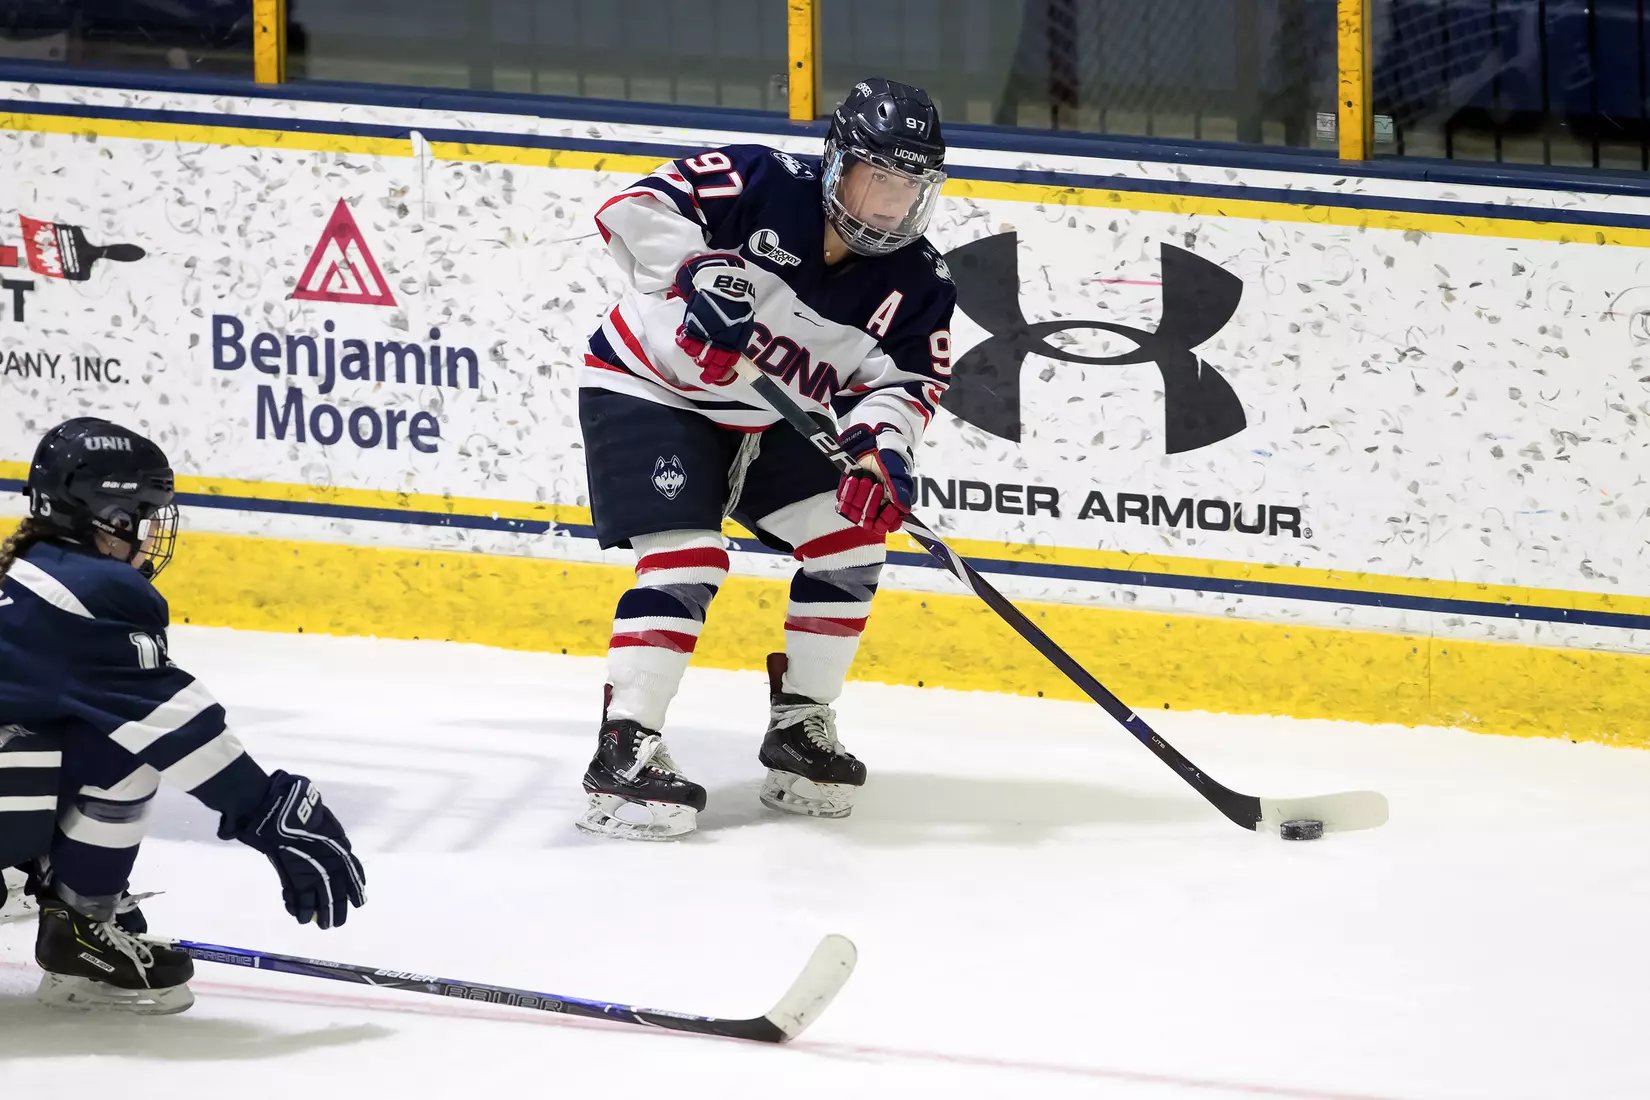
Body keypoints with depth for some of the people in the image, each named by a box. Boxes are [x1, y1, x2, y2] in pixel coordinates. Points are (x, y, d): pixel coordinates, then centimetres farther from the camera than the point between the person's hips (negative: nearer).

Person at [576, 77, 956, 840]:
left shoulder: (917, 284, -7)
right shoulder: (760, 186, -22)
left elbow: (898, 380, -12)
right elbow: (636, 207, -25)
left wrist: (882, 448, -33)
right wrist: (698, 273, -40)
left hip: (768, 422, 6)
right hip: (648, 390, -6)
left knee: (848, 540, -4)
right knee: (687, 559, -20)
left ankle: (799, 727, 11)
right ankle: (624, 750, -17)